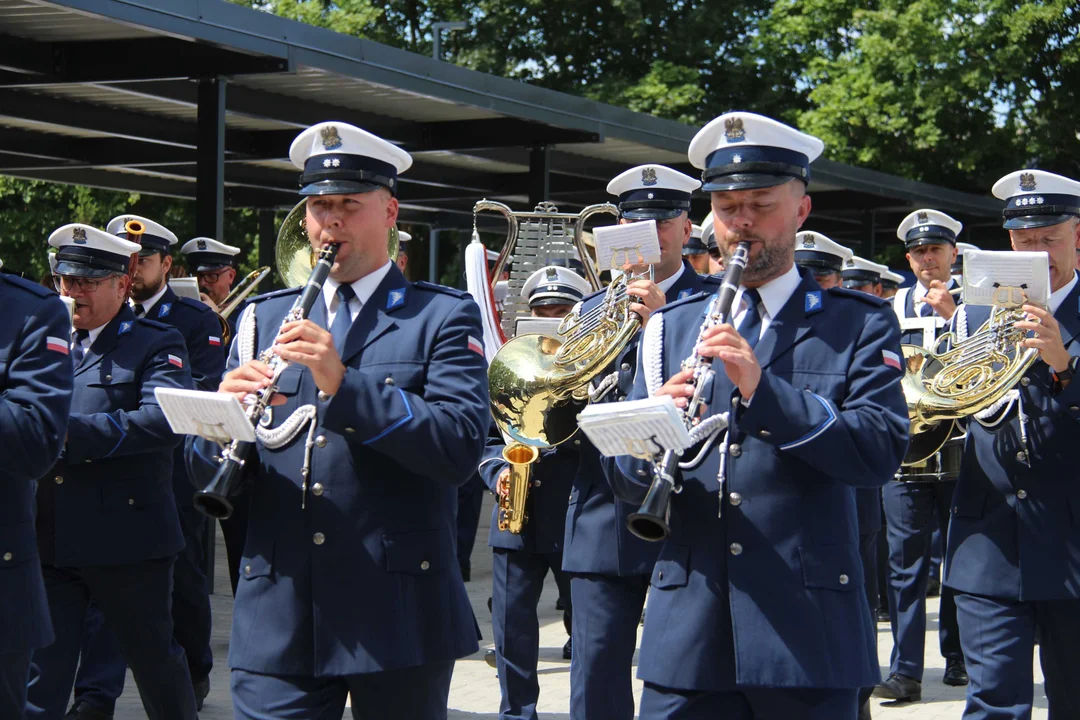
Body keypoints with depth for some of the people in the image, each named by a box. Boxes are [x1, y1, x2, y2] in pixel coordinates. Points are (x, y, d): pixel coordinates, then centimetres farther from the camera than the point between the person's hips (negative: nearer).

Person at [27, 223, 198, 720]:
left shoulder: (157, 345, -3)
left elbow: (162, 421, -20)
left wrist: (69, 433, -26)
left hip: (128, 539, -4)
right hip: (46, 540, 4)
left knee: (157, 664, 11)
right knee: (37, 679, 4)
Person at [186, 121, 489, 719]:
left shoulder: (442, 316, 3)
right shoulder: (264, 319, 14)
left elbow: (460, 448, -13)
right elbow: (207, 470, 9)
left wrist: (343, 384, -22)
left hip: (397, 621, -2)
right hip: (276, 621, 3)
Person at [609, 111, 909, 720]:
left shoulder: (859, 324, 4)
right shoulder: (672, 326, 13)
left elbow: (880, 453, -11)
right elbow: (626, 478, 8)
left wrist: (763, 388, -21)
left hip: (806, 633, -2)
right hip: (688, 631, 3)